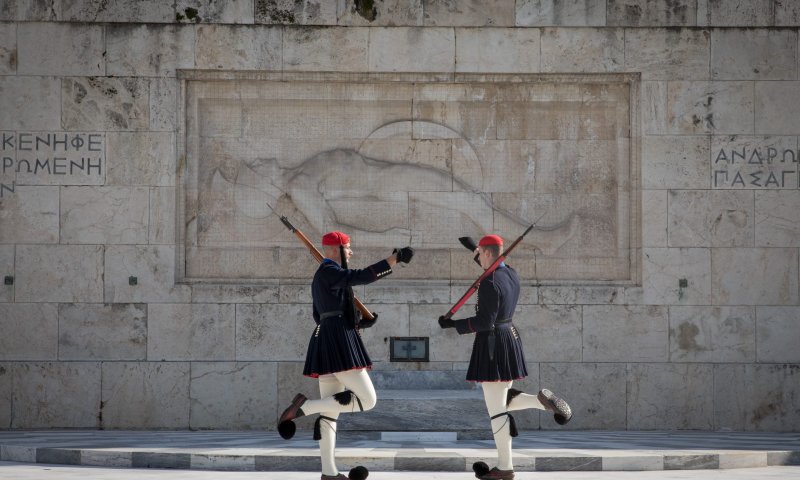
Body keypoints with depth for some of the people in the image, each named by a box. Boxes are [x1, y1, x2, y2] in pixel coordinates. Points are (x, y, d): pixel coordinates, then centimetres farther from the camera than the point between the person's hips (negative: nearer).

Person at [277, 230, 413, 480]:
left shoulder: (321, 276, 21)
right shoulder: (329, 272, -9)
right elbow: (360, 276, -23)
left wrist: (356, 322, 20)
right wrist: (394, 259, -23)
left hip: (325, 342, 10)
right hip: (339, 342, -10)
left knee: (330, 410, 8)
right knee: (367, 400, -10)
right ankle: (304, 406, -15)